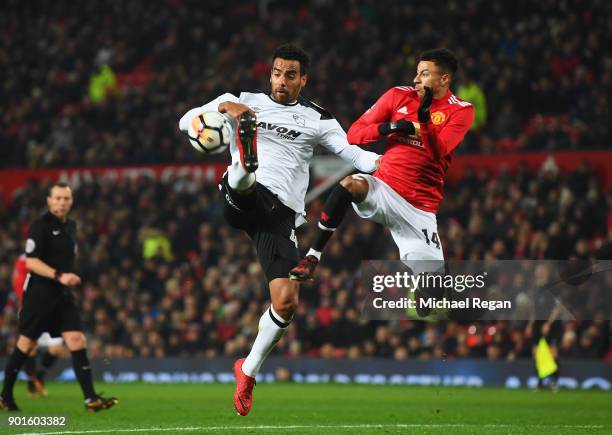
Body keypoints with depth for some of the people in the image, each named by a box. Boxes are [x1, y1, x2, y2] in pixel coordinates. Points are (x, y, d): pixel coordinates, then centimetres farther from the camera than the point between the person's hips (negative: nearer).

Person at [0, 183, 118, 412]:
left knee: (77, 340, -6)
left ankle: (91, 399, -11)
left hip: (62, 294, 6)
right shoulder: (40, 225, -10)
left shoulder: (70, 226, 13)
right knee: (26, 344, 1)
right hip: (39, 292, -6)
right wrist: (58, 276, -25)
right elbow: (31, 261, -17)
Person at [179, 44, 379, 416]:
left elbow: (356, 155, 5)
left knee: (287, 301, -7)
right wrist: (223, 107, -14)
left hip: (280, 213, 2)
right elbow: (186, 122, 5)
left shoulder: (317, 119, 14)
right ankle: (244, 167, -71)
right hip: (245, 199, -2)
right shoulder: (246, 101, 12)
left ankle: (249, 371, 16)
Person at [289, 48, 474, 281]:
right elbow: (353, 133, 4)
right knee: (349, 185, -33)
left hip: (420, 206, 0)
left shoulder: (461, 111, -1)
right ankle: (311, 258, -27)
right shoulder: (399, 96, 5)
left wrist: (425, 118, -29)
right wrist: (387, 127, -14)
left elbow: (437, 153, -16)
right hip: (384, 188, 1)